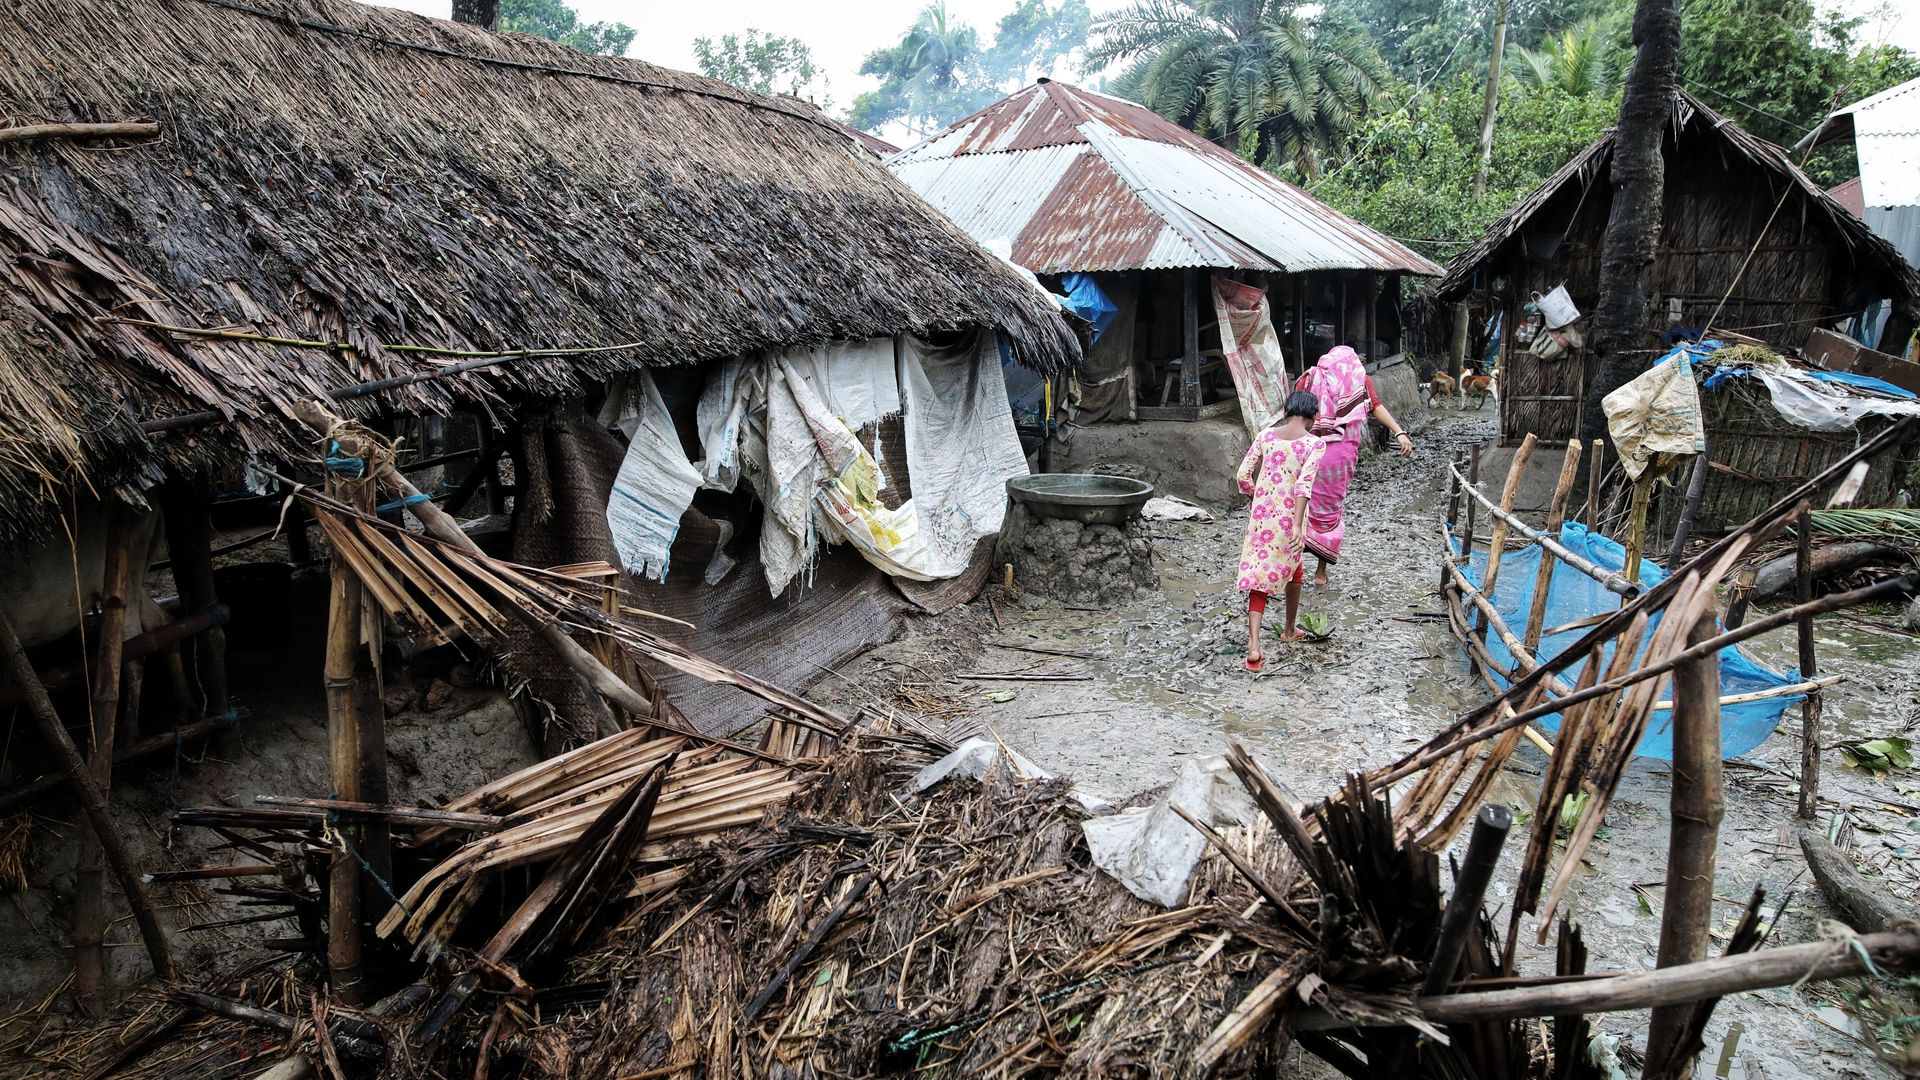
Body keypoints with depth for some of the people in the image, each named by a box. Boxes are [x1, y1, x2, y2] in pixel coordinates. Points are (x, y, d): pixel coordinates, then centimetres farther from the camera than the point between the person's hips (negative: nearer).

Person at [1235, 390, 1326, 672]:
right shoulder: (1314, 443, -9)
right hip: (1290, 516, -2)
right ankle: (1290, 630, 41)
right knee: (1293, 568, 24)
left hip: (1261, 515, 2)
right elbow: (1304, 483, -20)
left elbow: (1244, 474, 0)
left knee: (1259, 575, 4)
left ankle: (1253, 647, -8)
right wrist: (1297, 525, -25)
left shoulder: (1266, 435, 1)